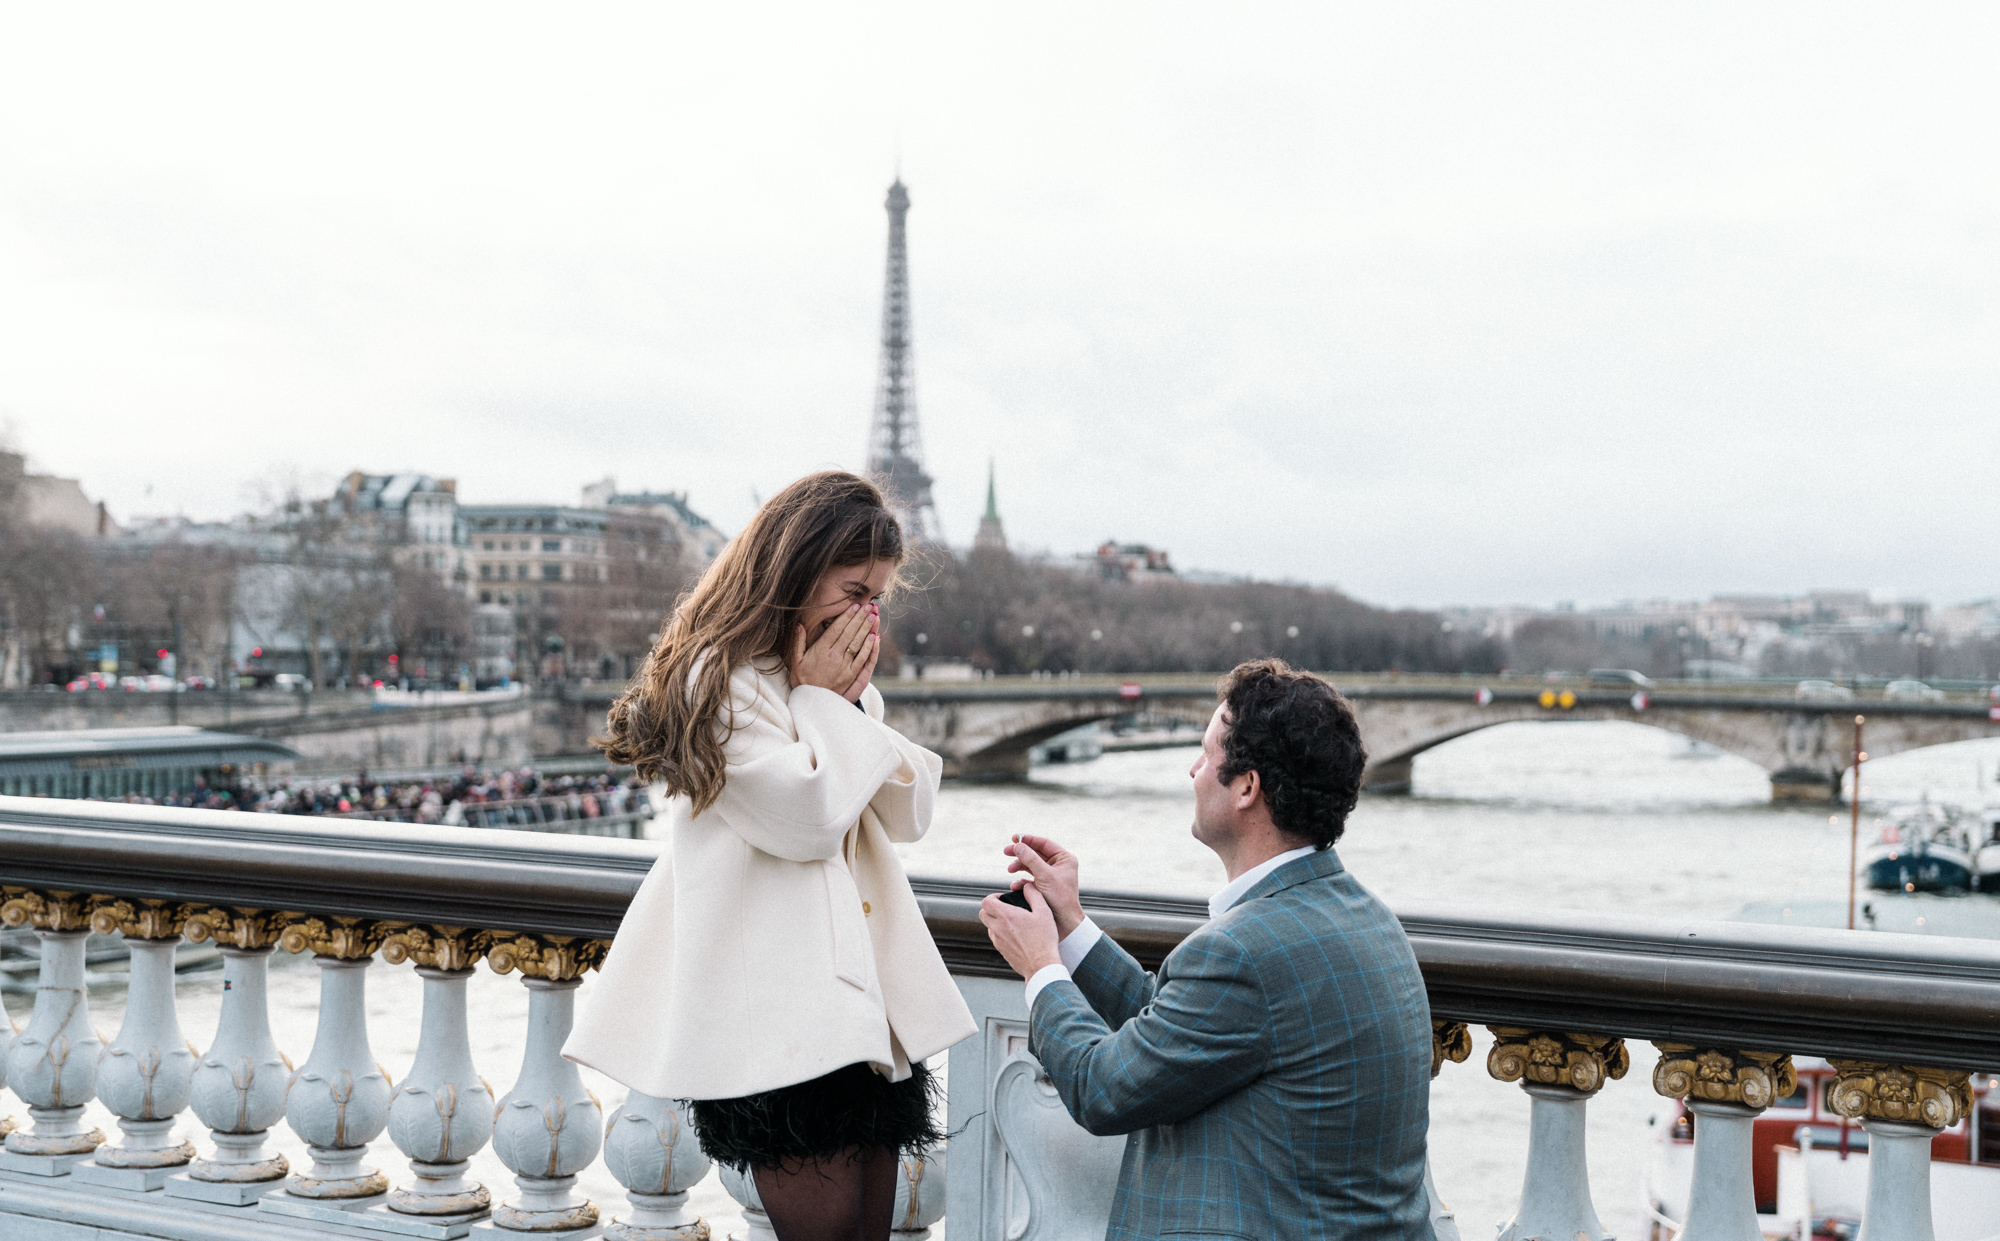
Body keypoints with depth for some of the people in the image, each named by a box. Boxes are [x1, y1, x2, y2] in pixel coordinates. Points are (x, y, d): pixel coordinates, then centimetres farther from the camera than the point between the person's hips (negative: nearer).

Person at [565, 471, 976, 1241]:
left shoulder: (841, 687, 18)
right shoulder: (722, 682, -9)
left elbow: (909, 815, 13)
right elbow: (807, 818, -17)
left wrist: (851, 700, 3)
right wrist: (816, 700, -5)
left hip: (868, 996, 8)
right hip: (779, 1014, -8)